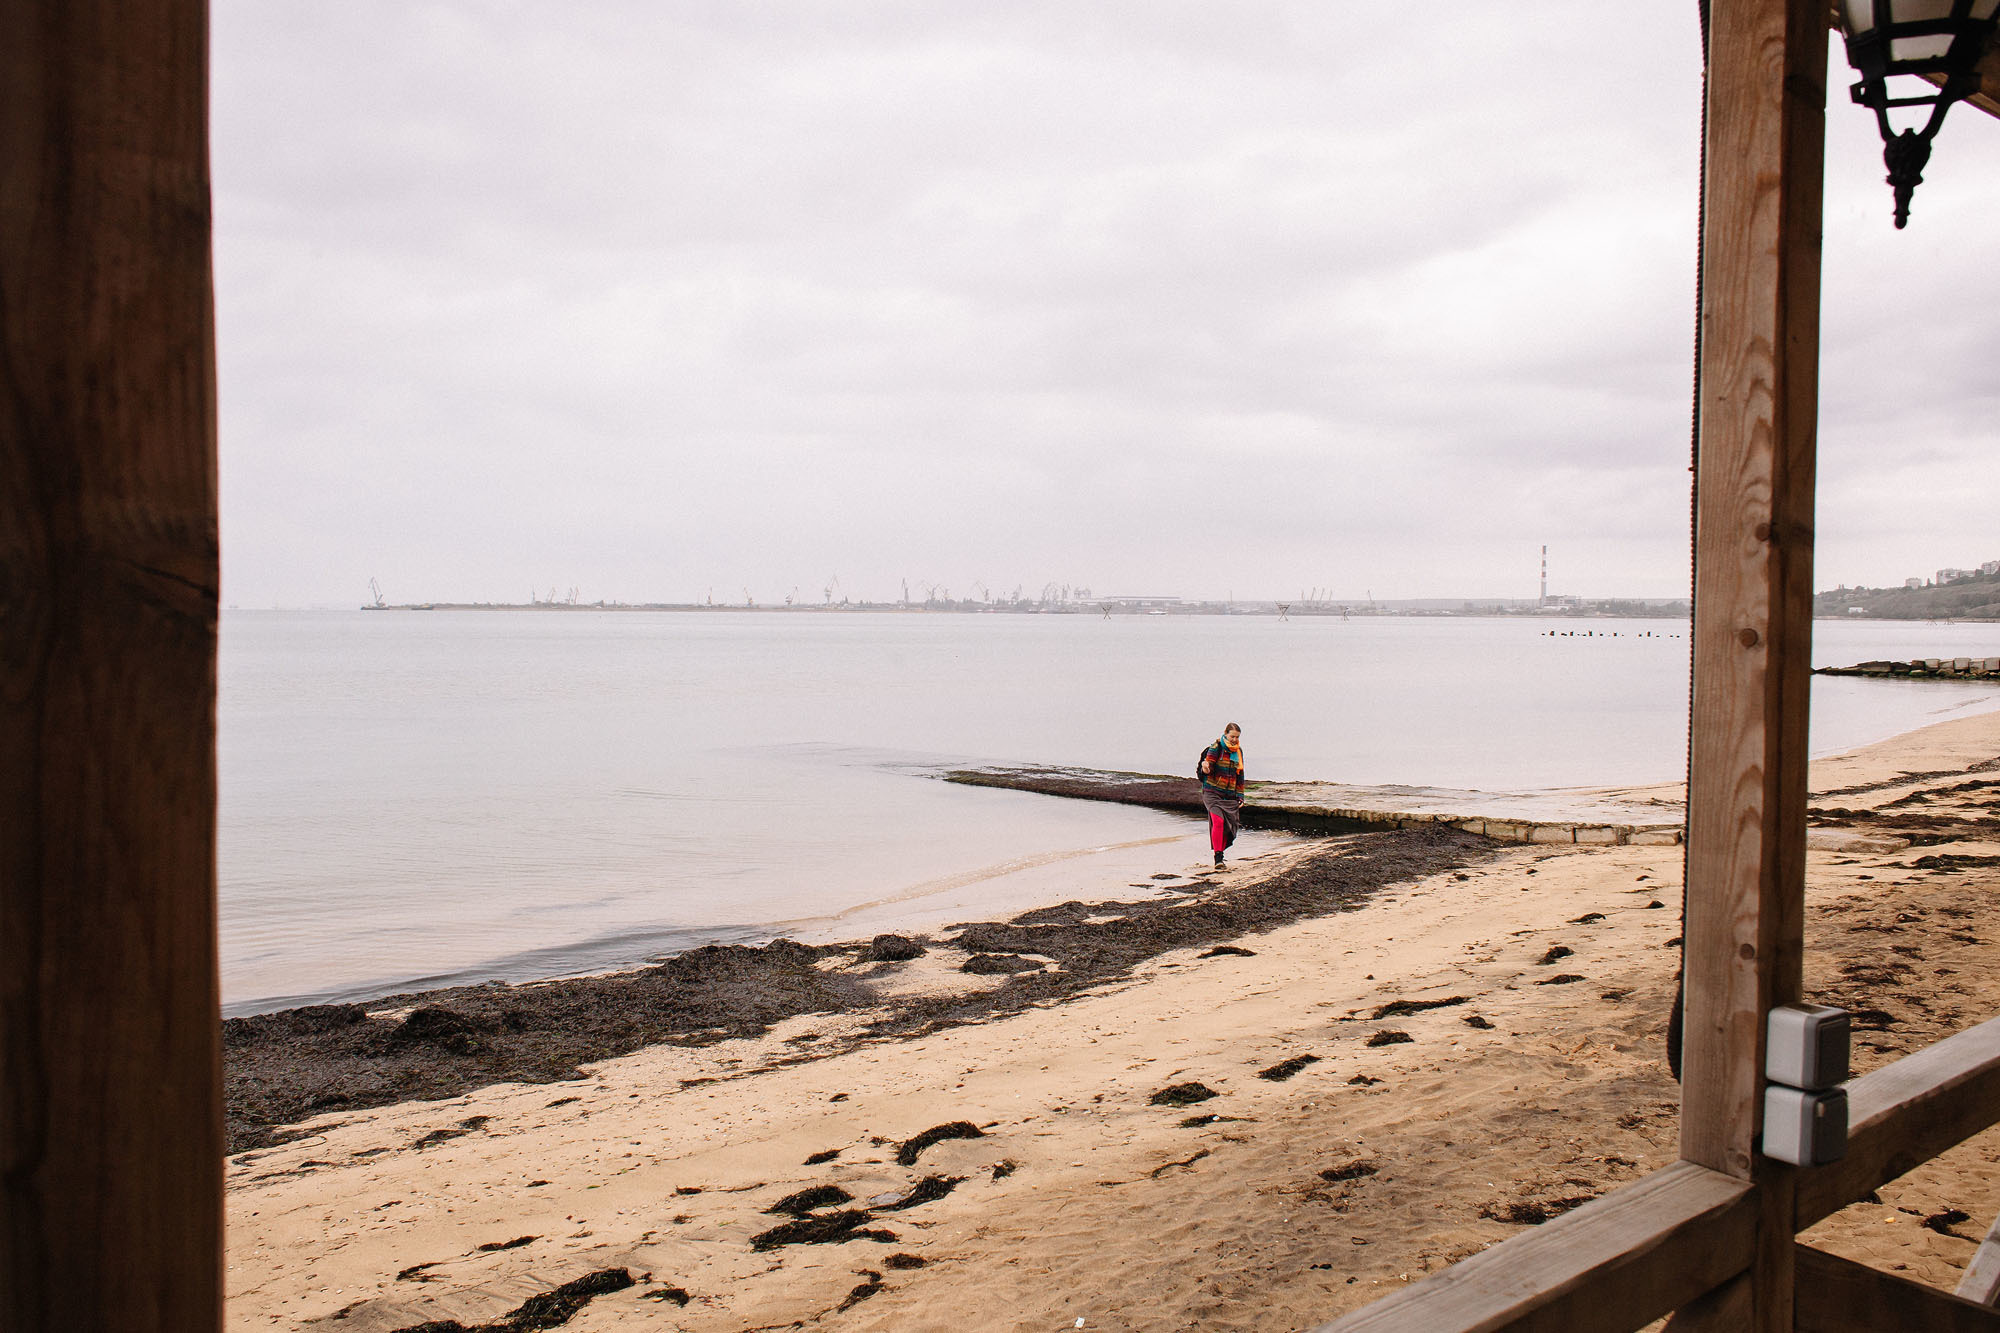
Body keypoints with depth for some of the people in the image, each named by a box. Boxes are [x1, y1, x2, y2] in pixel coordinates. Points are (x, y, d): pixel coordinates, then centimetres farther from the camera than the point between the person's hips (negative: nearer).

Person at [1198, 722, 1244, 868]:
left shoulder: (1238, 752, 12)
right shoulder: (1216, 748, -4)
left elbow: (1240, 776, 19)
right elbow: (1208, 769, -14)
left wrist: (1240, 796, 16)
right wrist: (1206, 767, -38)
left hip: (1230, 795, 5)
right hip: (1212, 792, -5)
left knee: (1228, 826, 1)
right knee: (1218, 821, -22)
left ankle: (1220, 852, 19)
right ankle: (1217, 856, -21)